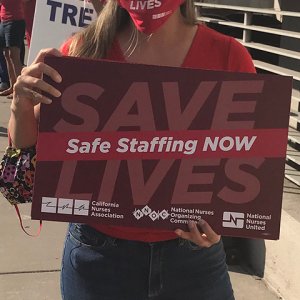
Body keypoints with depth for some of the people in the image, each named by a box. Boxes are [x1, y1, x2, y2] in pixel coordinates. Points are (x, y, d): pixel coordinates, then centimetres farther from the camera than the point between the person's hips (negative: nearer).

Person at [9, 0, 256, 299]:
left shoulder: (230, 57, -8)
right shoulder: (83, 51, -7)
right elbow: (28, 149, 0)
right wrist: (22, 108, -21)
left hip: (193, 256, 0)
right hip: (97, 250, 1)